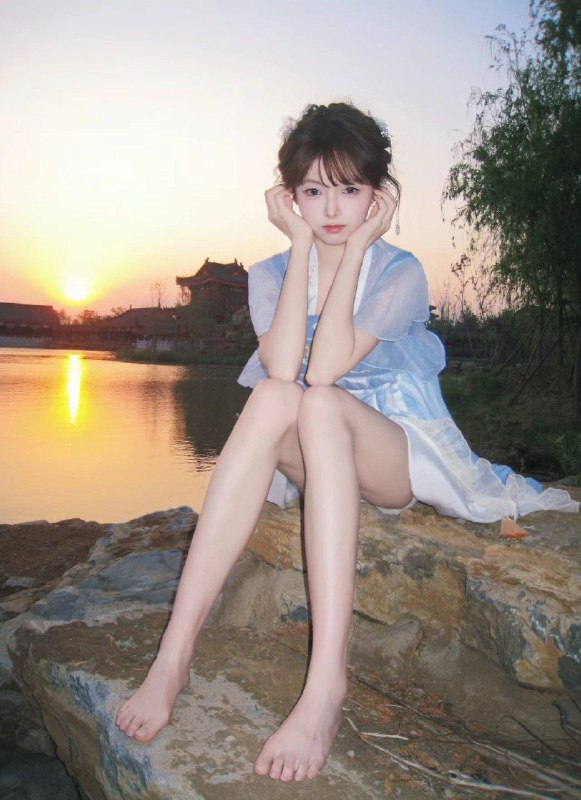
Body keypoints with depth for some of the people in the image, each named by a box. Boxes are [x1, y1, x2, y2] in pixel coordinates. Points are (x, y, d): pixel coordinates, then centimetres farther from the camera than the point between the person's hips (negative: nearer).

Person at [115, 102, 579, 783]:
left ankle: (327, 681, -41)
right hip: (310, 464, 3)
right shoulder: (271, 274, 1)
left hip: (398, 459, -2)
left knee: (317, 403, -34)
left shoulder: (401, 273, -7)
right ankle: (174, 656, -34)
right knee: (272, 398, -31)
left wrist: (357, 245, -19)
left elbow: (326, 368, -25)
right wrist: (301, 245, -16)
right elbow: (281, 369, -21)